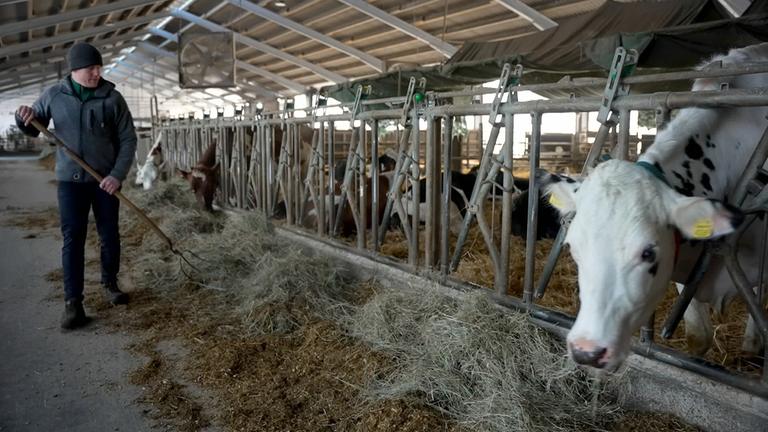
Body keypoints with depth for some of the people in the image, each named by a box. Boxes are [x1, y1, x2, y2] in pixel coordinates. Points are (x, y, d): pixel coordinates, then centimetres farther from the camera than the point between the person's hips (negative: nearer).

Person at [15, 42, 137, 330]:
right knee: (72, 239, -2)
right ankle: (73, 302, 2)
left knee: (109, 236, 8)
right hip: (70, 179, 0)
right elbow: (34, 128, 11)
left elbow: (128, 139, -4)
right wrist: (26, 119, -13)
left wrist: (118, 175, -13)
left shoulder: (112, 98, -5)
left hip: (105, 179, 0)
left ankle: (109, 284, 29)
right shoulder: (54, 95, -1)